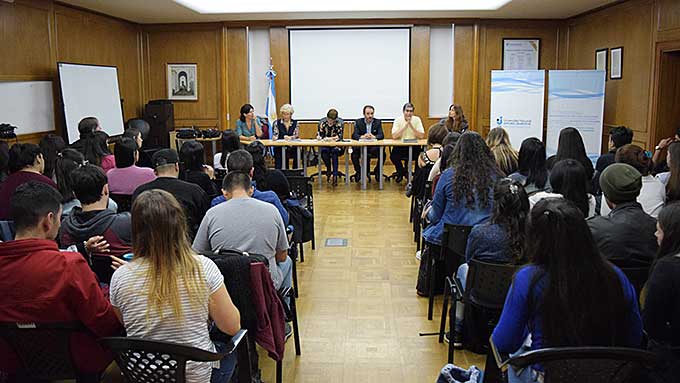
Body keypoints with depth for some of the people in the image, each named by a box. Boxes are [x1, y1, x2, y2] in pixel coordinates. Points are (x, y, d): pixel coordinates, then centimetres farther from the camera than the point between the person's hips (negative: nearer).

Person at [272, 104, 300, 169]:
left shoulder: (295, 123, 9)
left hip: (292, 147, 1)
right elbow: (275, 137, 0)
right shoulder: (277, 123, 7)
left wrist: (290, 137, -23)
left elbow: (296, 136, -1)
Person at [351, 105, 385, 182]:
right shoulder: (358, 122, 5)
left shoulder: (378, 122, 6)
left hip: (374, 147, 0)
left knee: (382, 152, -29)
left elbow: (382, 135, -5)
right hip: (361, 147, 0)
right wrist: (362, 137, -28)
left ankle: (377, 171, -3)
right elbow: (354, 135, -6)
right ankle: (358, 172, -5)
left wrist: (374, 137, -27)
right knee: (354, 153, -31)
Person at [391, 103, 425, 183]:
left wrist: (411, 125, -18)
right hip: (400, 146, 0)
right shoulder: (398, 120, -3)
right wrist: (405, 126, -20)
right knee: (393, 156, -26)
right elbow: (394, 136, -15)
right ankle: (401, 172, 6)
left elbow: (421, 136, -9)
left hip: (414, 146, 0)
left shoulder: (417, 119, 0)